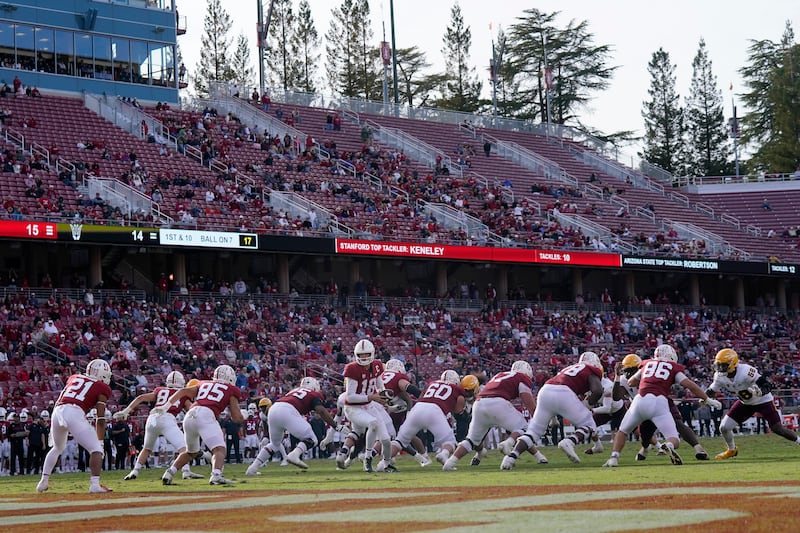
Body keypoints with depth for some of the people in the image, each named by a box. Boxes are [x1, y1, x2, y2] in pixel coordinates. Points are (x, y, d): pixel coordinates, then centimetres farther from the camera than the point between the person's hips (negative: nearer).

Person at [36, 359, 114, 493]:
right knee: (96, 449, -1)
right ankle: (95, 484, -18)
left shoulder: (74, 378, 27)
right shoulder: (102, 389, 12)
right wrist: (100, 441, 8)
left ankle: (43, 481, 32)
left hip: (57, 412, 6)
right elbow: (100, 418, 6)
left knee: (57, 448, 30)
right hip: (75, 413, -6)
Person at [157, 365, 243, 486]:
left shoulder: (204, 384, 31)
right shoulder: (231, 391, 18)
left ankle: (169, 474, 20)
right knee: (219, 450, -13)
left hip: (189, 416, 6)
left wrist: (166, 406, 15)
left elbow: (183, 391, 18)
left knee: (191, 452, 27)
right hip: (206, 415, -6)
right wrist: (242, 415, 34)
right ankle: (216, 475, -40)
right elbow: (237, 418, 13)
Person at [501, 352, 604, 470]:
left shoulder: (569, 368, 36)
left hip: (545, 391, 6)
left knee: (533, 430, 13)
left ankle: (511, 456, -4)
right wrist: (588, 404, 13)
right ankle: (570, 442, -19)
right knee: (588, 426, 9)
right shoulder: (592, 372, 16)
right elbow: (598, 390, 0)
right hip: (563, 393, -6)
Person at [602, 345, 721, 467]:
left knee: (623, 431, 25)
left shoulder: (647, 364, 25)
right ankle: (669, 446, -33)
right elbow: (689, 385, 9)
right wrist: (707, 399, 16)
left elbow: (631, 382, 37)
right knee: (674, 441, 1)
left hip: (640, 400, 2)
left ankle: (614, 457, 5)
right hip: (659, 402, -2)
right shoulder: (673, 368, 18)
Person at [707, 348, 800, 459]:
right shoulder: (720, 376, -17)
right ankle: (732, 450, 24)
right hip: (745, 403, 5)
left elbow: (768, 385, -32)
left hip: (763, 401, -5)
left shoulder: (746, 372, -35)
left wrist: (759, 392, -52)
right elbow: (711, 390, 0)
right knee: (724, 427, -3)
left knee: (778, 429, -7)